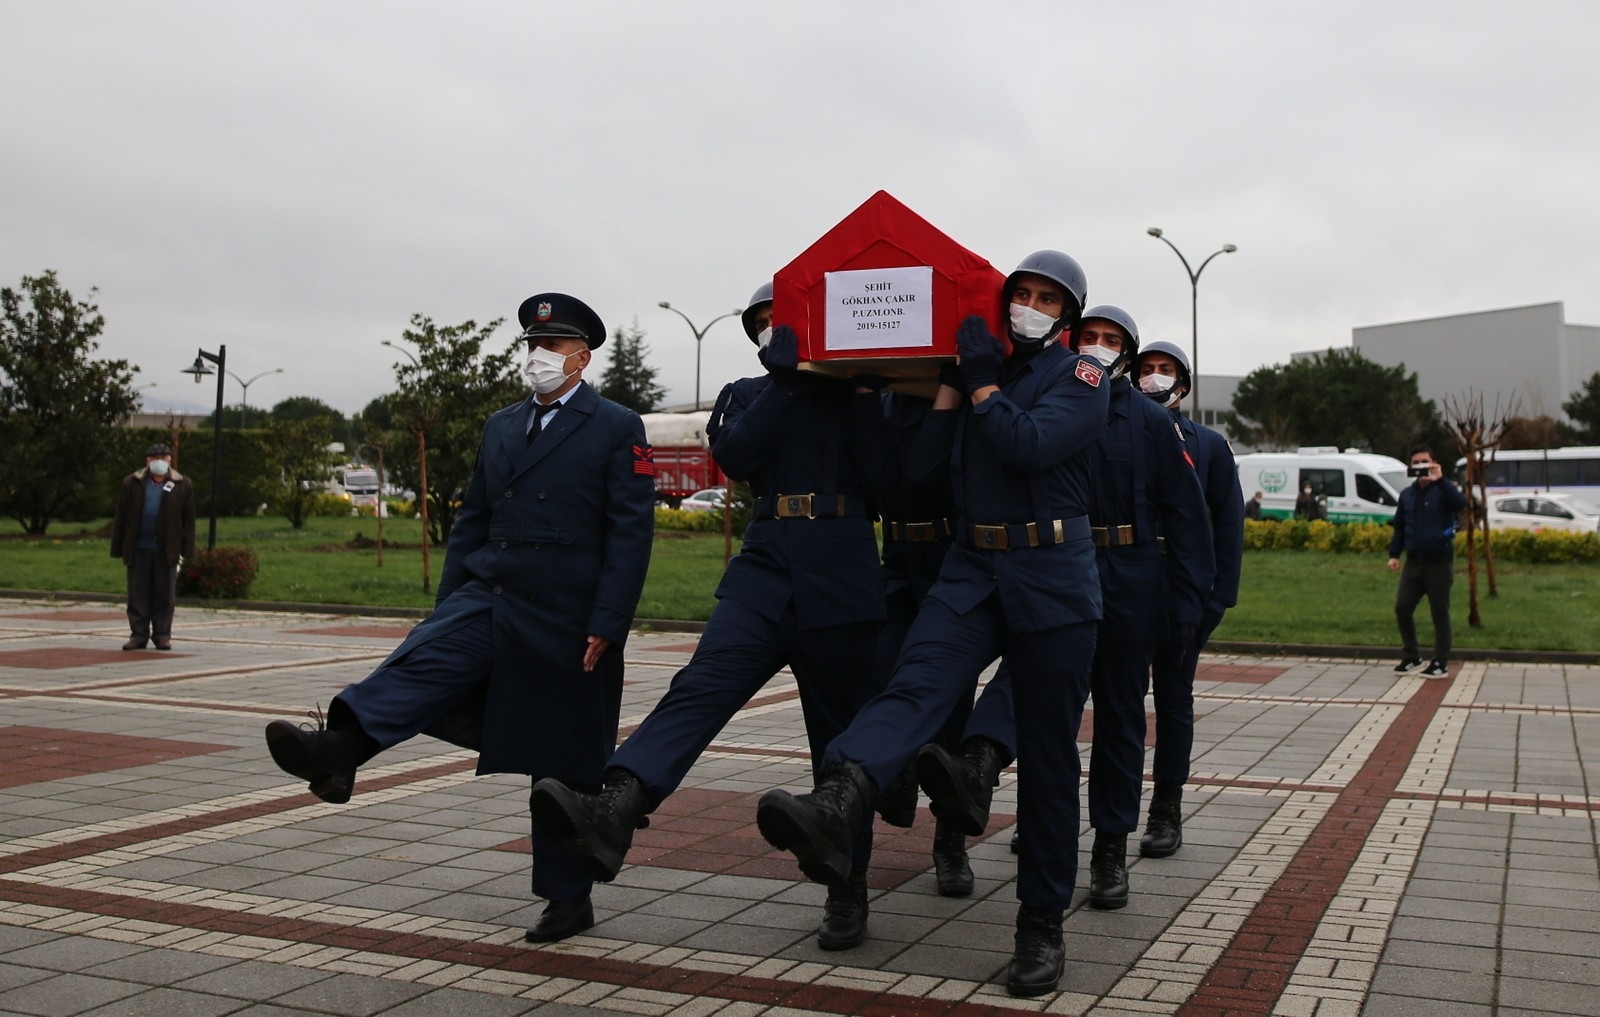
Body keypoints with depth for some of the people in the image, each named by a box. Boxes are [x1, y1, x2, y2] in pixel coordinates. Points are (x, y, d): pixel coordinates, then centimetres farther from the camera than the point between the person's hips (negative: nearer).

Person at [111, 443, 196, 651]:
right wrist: (118, 549, 1)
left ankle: (162, 635, 12)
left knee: (164, 593, 4)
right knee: (138, 593, 5)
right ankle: (139, 634, 11)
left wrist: (186, 550, -2)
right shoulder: (131, 483, 4)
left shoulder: (182, 485, 3)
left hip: (166, 549, -1)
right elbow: (121, 518, 5)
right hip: (138, 548, 1)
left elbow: (188, 519, 3)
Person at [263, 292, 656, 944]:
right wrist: (445, 608, 11)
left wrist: (606, 626, -17)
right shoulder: (501, 427, 14)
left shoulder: (618, 429, -4)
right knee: (420, 663, -23)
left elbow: (631, 534, -10)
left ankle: (568, 898, 17)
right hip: (489, 600, 5)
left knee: (566, 768, 4)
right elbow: (471, 520, 16)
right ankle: (339, 750, -44)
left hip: (564, 621, -5)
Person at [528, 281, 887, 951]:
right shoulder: (748, 394, 18)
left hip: (839, 582, -1)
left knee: (842, 737, 5)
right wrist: (785, 378, -6)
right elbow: (735, 456, -5)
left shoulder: (857, 388, 12)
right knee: (699, 687, -21)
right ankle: (614, 811, -41)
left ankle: (848, 890, 17)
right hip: (765, 570, 1)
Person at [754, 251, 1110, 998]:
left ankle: (1042, 922, 12)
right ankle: (834, 809, -50)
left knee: (1047, 755, 2)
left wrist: (982, 380, -12)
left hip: (1051, 580, -3)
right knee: (916, 684, -25)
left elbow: (1030, 446, -18)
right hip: (972, 566, 3)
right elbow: (928, 460, 6)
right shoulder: (980, 366, 15)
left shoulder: (1080, 378, 1)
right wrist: (952, 376, 3)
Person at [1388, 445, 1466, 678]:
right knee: (1402, 608, 2)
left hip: (1439, 563, -5)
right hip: (1414, 562, 5)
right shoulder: (1407, 495, 11)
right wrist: (1394, 554, 9)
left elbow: (1461, 503, -29)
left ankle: (1441, 663, 10)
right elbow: (1399, 527, 16)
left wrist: (1440, 480, -33)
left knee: (1439, 614, 2)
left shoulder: (1443, 491, -6)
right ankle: (1410, 655, 19)